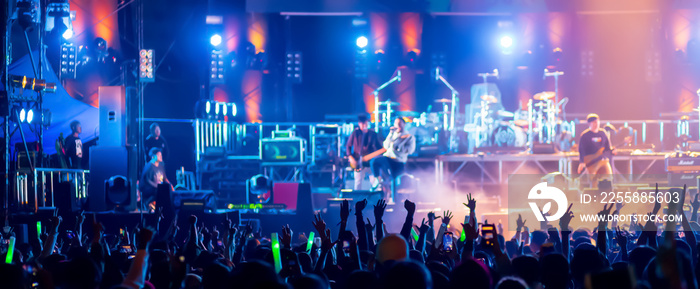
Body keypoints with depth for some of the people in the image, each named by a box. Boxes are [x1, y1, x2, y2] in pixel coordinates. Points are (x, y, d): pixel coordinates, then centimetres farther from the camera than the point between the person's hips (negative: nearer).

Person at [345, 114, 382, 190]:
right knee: (358, 182, -2)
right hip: (358, 162, -1)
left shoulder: (373, 134, 8)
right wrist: (350, 157, -7)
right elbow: (348, 145, 7)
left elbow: (379, 147, 9)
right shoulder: (355, 133, 4)